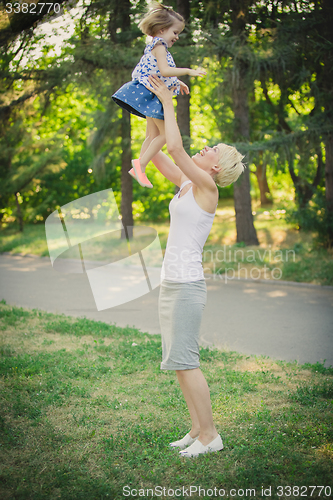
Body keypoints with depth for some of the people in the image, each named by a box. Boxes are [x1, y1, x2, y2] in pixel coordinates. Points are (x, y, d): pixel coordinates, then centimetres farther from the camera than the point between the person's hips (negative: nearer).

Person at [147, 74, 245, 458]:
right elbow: (157, 154, 19)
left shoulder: (207, 186, -10)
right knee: (176, 361, 12)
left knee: (183, 360, -7)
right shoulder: (186, 183, 13)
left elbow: (175, 147, -20)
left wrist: (168, 102, -8)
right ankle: (197, 429, 20)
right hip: (170, 282, 9)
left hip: (187, 284, -9)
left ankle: (210, 434, 4)